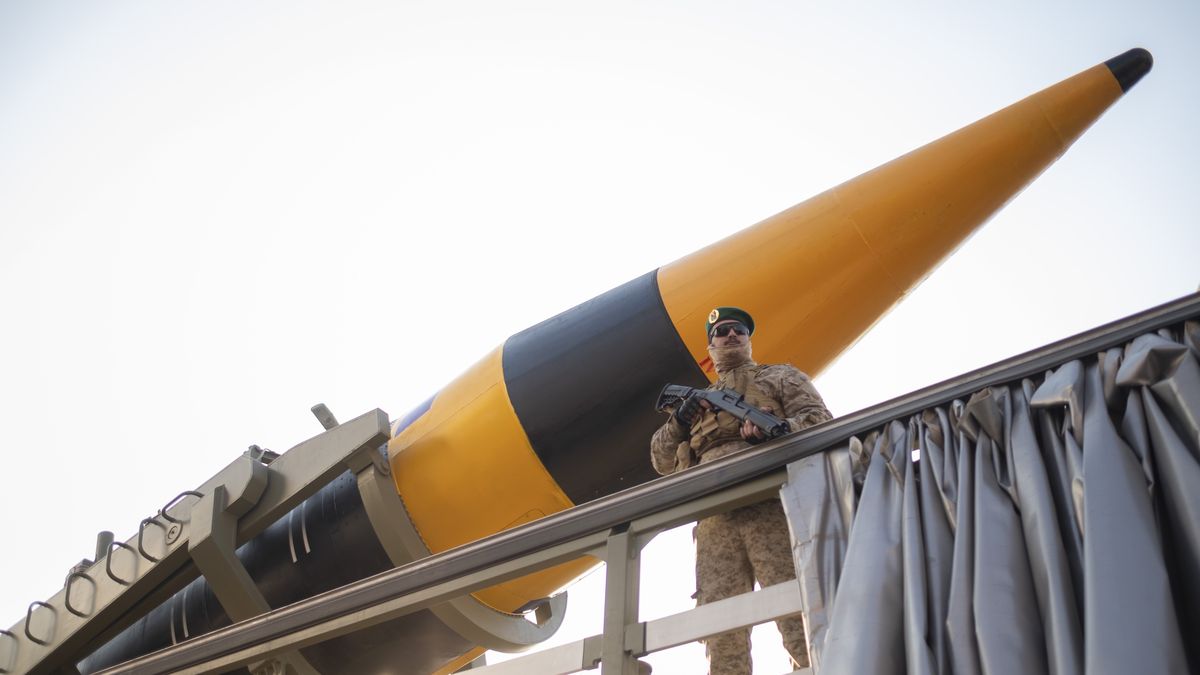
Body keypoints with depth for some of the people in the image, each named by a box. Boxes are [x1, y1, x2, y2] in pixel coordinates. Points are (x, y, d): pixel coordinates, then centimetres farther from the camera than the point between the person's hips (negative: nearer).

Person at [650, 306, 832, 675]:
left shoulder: (781, 377, 23)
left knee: (797, 608, -13)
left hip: (771, 505, -3)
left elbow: (820, 420, 6)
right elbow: (662, 461, 25)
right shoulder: (698, 400, 32)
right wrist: (678, 423, 5)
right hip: (714, 518, 4)